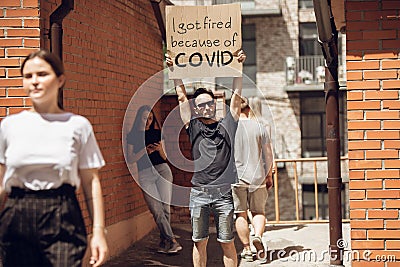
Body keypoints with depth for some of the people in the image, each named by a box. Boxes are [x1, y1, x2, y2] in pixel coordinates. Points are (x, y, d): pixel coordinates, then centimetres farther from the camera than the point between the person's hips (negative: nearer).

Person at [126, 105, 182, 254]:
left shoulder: (157, 133, 15)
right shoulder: (133, 136, 7)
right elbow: (130, 159, 2)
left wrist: (159, 149, -4)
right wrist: (145, 150, -11)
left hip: (162, 169, 2)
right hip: (144, 173, -2)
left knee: (165, 208, -4)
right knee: (157, 211, -10)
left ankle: (164, 243, 5)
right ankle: (172, 241, -10)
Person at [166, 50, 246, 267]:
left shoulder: (226, 126, 10)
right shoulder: (194, 128, 10)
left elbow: (236, 95, 8)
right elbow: (182, 97, 9)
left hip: (223, 194, 0)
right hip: (199, 193, 0)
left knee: (227, 242, 4)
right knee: (199, 242, 5)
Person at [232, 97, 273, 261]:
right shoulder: (259, 127, 3)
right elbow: (268, 155, 4)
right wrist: (269, 176, 13)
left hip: (236, 177, -1)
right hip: (257, 177, 1)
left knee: (240, 214, 7)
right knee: (258, 212, 10)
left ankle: (246, 249, 9)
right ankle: (258, 236, -16)